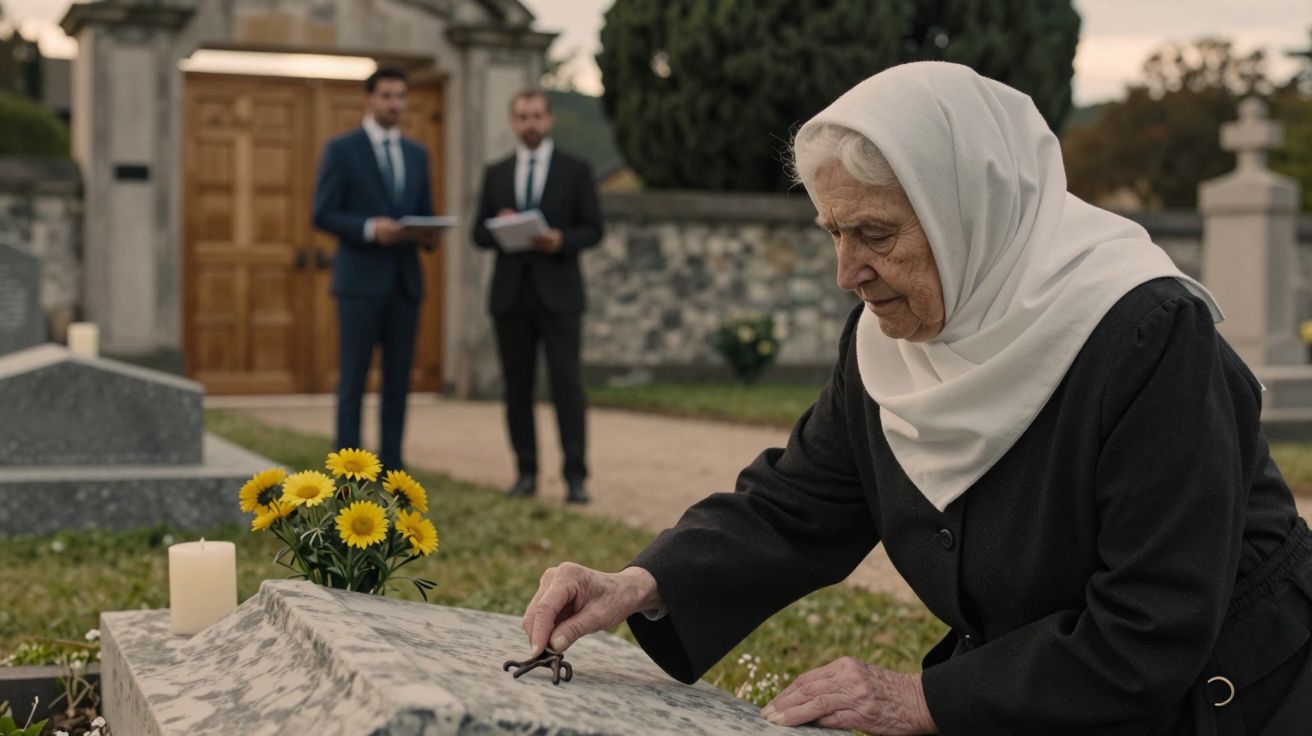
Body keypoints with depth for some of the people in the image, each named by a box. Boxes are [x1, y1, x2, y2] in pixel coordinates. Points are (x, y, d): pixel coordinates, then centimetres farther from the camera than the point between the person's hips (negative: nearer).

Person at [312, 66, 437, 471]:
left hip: (405, 281, 5)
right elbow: (324, 215, -6)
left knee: (398, 380, 6)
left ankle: (391, 465, 12)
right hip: (361, 280, -5)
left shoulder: (417, 154, 15)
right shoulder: (341, 149, -1)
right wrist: (370, 228, -20)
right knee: (353, 381, -2)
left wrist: (428, 235, -6)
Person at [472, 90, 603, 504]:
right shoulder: (496, 174, 12)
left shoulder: (575, 171, 5)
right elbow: (480, 235, 11)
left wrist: (563, 240, -17)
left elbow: (593, 229, 2)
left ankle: (575, 478, -7)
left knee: (566, 384, -7)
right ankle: (526, 473, 12)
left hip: (558, 294, -3)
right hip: (510, 294, 3)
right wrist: (498, 227, -11)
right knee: (517, 388, 5)